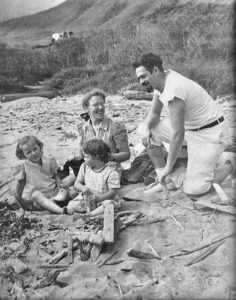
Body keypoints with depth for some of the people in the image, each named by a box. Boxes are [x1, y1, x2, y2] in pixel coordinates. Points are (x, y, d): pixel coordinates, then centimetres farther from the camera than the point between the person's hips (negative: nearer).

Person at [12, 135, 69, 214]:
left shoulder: (48, 162, 3)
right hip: (35, 200, -3)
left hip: (53, 194, 4)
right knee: (36, 195, -38)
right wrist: (18, 198, 9)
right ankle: (61, 211, -52)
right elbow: (21, 182, 4)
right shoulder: (23, 165, -6)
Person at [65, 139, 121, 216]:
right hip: (86, 199, 4)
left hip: (104, 200, -4)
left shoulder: (111, 172, -16)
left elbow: (113, 192, -16)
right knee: (70, 208, -16)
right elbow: (76, 184, 5)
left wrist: (99, 198, -30)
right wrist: (82, 188, -19)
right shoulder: (85, 167, 0)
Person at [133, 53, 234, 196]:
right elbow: (154, 113, 9)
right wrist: (146, 127, -14)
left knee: (193, 189, -13)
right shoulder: (161, 80, -1)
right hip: (189, 127, 9)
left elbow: (178, 134, -30)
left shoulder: (173, 90, -30)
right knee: (149, 131, -2)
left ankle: (229, 166, 15)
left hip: (210, 133, -9)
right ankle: (165, 181, 6)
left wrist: (168, 167, -24)